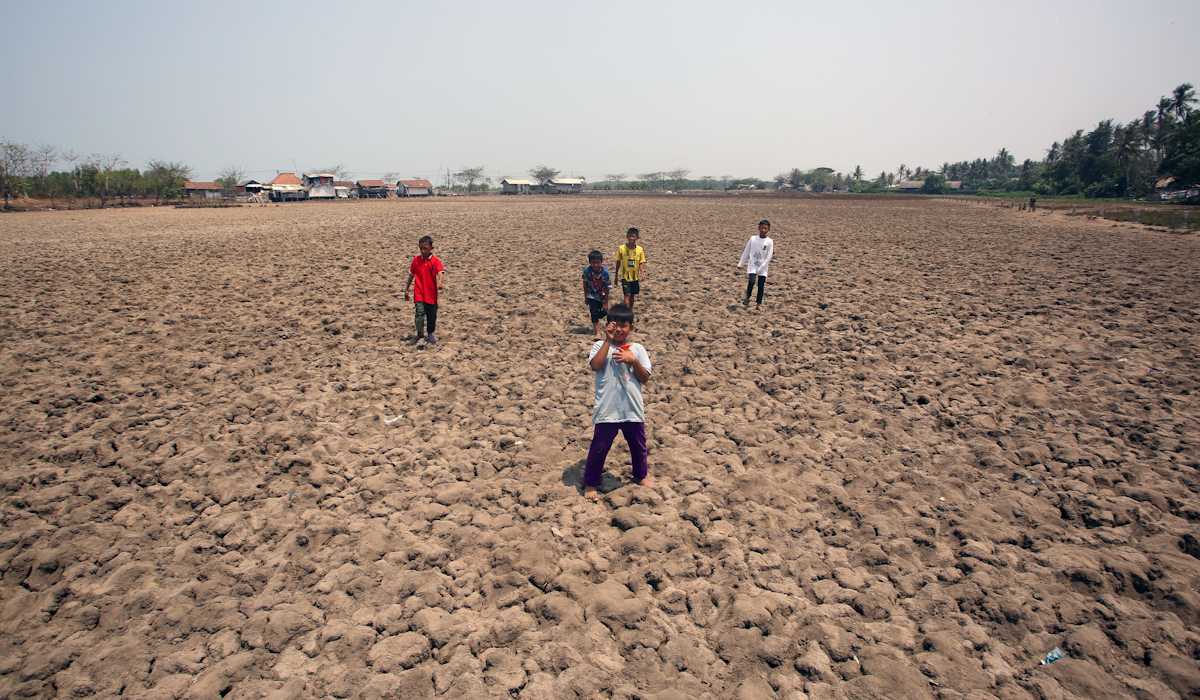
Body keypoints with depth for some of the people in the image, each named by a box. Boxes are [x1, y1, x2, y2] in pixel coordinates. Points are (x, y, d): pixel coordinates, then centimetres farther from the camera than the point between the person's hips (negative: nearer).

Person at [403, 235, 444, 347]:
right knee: (419, 313, -15)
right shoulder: (416, 260, 5)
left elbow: (440, 272, -20)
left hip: (431, 294, 0)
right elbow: (411, 274, 13)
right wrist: (406, 289, 16)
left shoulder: (435, 261, -3)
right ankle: (420, 338, -16)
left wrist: (439, 282, -42)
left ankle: (430, 335, 35)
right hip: (419, 293, 0)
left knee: (432, 315, 10)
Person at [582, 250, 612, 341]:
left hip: (602, 295, 1)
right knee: (594, 311, -13)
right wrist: (585, 297, 2)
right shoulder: (587, 270, -22)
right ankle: (597, 332, -5)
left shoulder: (605, 273, -26)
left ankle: (595, 323, 45)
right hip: (592, 294, -1)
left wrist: (605, 303, -13)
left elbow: (607, 289, -18)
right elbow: (585, 282, -4)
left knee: (603, 312, 10)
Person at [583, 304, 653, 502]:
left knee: (638, 446, 20)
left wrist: (633, 361, -17)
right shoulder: (601, 346, -1)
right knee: (599, 448, 5)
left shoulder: (637, 349, 3)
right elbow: (596, 365, -21)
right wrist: (608, 340, -18)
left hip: (633, 409, 3)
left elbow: (645, 378, -2)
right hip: (607, 410, -3)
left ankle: (641, 475, 45)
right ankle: (590, 483, 25)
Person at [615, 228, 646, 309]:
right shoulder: (621, 248, -8)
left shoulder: (640, 249, -4)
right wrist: (616, 275, 6)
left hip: (635, 277, 3)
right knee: (627, 294, -14)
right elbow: (618, 262, 2)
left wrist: (642, 273, -16)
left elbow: (641, 263, 1)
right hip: (625, 276, -3)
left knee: (632, 295, 12)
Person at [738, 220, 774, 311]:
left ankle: (759, 304, 12)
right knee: (752, 281, -20)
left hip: (763, 268, 0)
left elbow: (768, 257, -6)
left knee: (761, 285, 1)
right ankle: (747, 298, 1)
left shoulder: (769, 242, -4)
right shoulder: (753, 238, 0)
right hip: (752, 265, 0)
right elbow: (746, 252, 8)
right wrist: (740, 264, 11)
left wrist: (761, 268, -12)